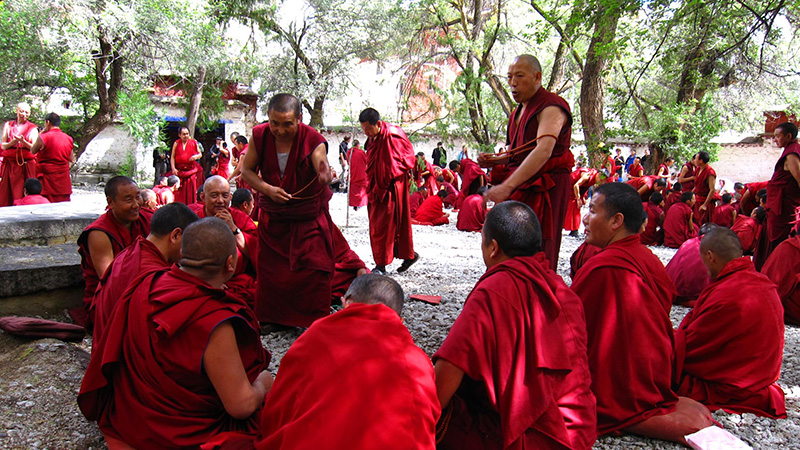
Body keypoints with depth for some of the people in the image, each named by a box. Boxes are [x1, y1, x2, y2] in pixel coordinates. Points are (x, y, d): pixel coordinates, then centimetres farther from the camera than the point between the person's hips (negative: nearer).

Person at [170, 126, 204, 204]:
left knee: (191, 190, -3)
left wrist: (196, 156, -11)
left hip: (191, 170, 0)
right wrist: (173, 168, -7)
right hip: (179, 171, 0)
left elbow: (200, 154, 13)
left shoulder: (193, 142, 6)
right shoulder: (176, 143, 6)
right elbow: (172, 157, 5)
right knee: (179, 192, -2)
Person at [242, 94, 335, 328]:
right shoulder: (260, 136, -11)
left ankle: (317, 321, 13)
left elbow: (324, 175, -37)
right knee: (270, 268, 12)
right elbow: (246, 170, -2)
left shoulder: (313, 140, -21)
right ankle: (273, 318, 31)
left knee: (314, 269, -4)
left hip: (309, 216, -3)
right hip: (272, 216, 3)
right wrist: (267, 189, -20)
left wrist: (326, 176, -62)